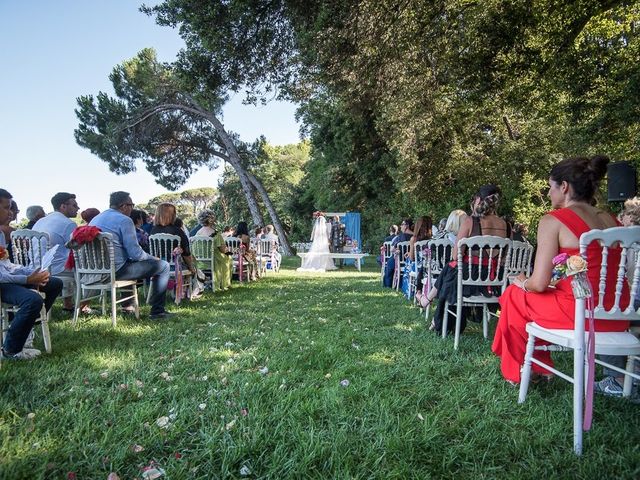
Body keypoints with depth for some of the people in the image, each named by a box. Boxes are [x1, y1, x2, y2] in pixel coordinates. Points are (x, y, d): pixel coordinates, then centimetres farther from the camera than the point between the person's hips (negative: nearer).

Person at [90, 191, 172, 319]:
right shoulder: (124, 220, -13)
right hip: (116, 271, -9)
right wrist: (152, 258, 4)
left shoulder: (95, 219, 14)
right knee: (163, 266, 0)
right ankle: (157, 311, 0)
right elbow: (136, 253, -17)